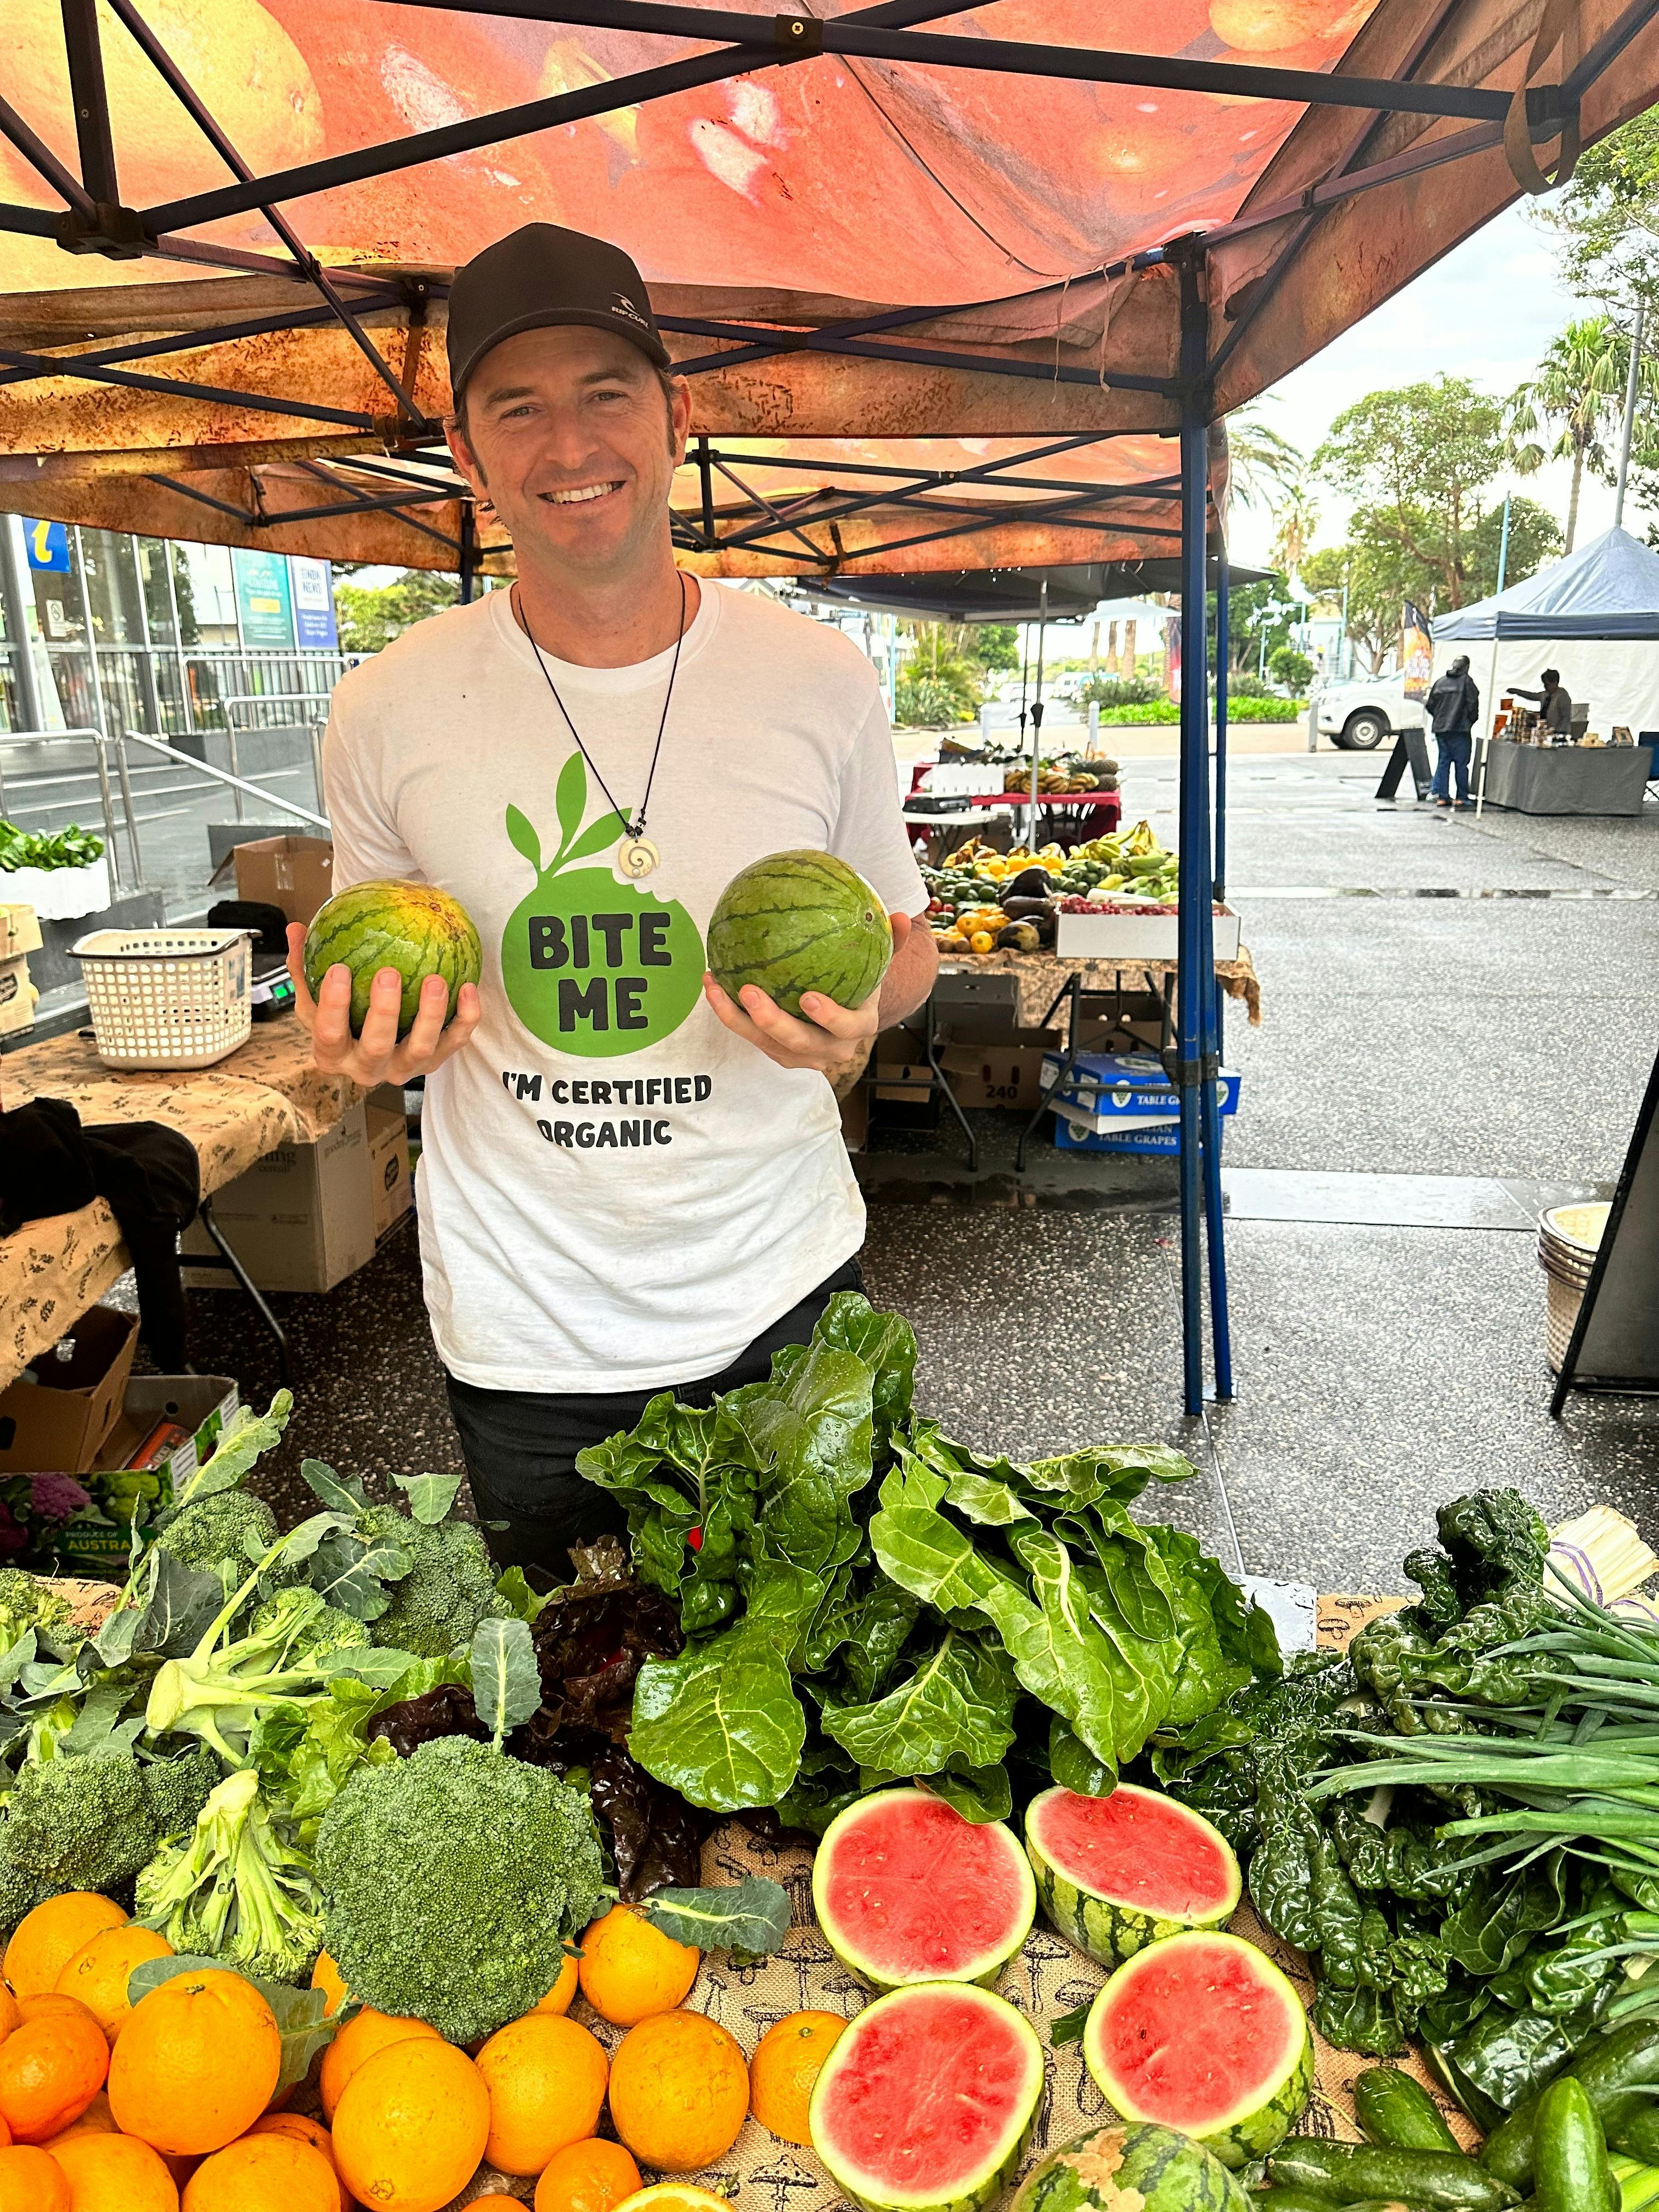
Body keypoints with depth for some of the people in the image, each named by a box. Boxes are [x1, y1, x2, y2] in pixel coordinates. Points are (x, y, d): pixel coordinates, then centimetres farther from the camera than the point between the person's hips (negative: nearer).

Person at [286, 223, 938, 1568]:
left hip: (782, 1299, 0)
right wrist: (365, 1042, -16)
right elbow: (368, 991, 7)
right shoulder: (387, 711, -6)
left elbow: (902, 948, 5)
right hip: (521, 1328, 1)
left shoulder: (821, 682, -7)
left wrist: (859, 1014, -17)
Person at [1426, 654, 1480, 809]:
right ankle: (1462, 798, 1)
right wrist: (1471, 721, 8)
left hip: (1440, 728, 4)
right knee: (1461, 764, 0)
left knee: (1443, 762, 8)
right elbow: (1473, 705, -8)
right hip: (1460, 729, -4)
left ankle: (1442, 796, 5)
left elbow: (1430, 705, 9)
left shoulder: (1440, 682, 8)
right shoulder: (1467, 682, -5)